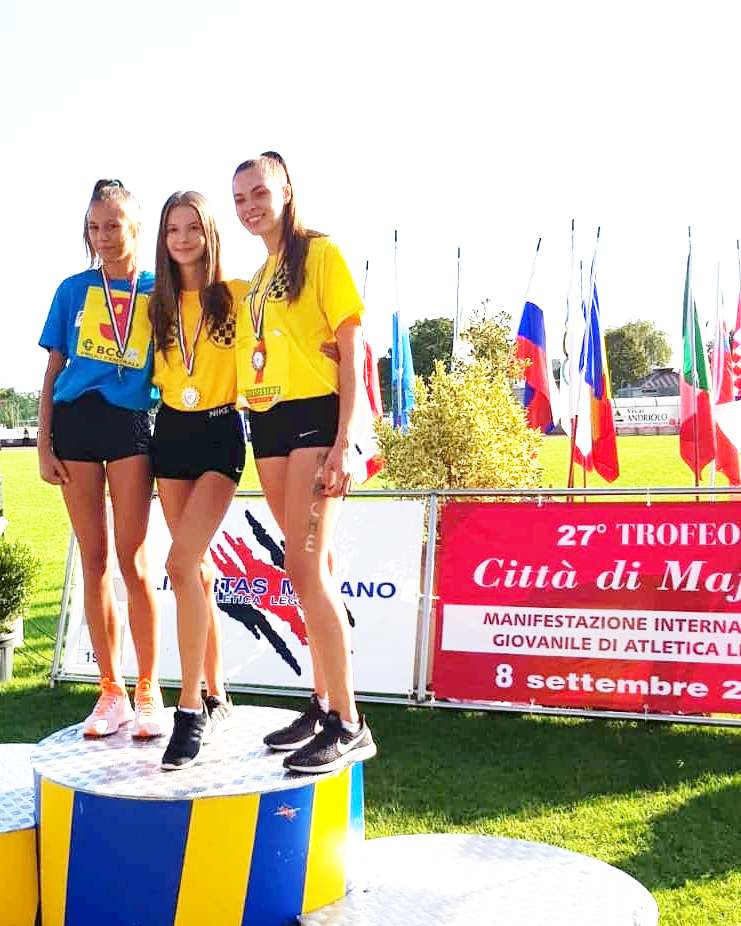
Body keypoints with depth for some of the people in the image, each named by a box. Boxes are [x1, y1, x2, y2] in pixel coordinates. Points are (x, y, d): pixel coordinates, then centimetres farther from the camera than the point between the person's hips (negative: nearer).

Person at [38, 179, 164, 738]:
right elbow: (53, 372, 10)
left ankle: (149, 693, 5)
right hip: (75, 422, 2)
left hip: (130, 425, -2)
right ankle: (112, 692, 13)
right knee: (94, 561, 5)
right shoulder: (74, 289, 10)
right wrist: (44, 444, 3)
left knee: (133, 560, -4)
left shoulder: (158, 292, 7)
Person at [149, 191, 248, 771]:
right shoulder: (159, 305, 12)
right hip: (171, 434, 5)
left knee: (182, 563, -19)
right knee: (198, 568, 8)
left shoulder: (237, 295, -2)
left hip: (219, 433, -5)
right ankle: (217, 698, 19)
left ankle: (191, 708, -12)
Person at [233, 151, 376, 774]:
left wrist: (344, 442, -17)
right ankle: (324, 705, 18)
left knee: (306, 567, -14)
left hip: (314, 417, -7)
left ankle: (349, 726, -8)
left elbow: (352, 349, -9)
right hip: (267, 422, 7)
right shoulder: (256, 279, 19)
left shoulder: (319, 253, -3)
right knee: (310, 568, 10)